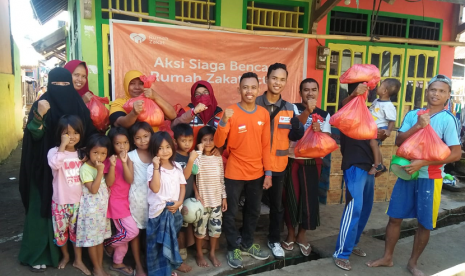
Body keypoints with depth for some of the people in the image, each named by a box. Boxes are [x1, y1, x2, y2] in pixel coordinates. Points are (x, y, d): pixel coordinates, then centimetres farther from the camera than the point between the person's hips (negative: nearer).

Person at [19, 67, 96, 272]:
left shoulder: (79, 105, 4)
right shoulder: (42, 104, -4)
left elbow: (89, 134, 6)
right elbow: (35, 135, -14)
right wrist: (39, 116, -30)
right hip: (46, 167, -3)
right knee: (44, 207, 2)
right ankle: (38, 254, 14)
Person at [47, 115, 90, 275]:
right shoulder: (54, 151, -11)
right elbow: (55, 164, -34)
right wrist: (63, 145, -31)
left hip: (78, 200, 3)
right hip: (60, 201, -2)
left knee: (77, 230, 13)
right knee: (61, 230, 13)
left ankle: (78, 260, 29)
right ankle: (65, 256, 38)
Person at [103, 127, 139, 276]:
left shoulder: (129, 160, 4)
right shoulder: (109, 160, -10)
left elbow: (130, 180, -10)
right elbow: (109, 183, -15)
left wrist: (124, 162, -23)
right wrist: (112, 165, -28)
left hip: (126, 200, 6)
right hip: (116, 201, -6)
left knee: (123, 232, 13)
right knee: (132, 231, -10)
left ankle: (117, 263, 29)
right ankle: (108, 243, 16)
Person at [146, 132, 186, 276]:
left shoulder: (177, 166, 4)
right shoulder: (152, 168, -11)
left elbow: (182, 186, 8)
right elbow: (155, 188, -23)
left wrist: (179, 202, -7)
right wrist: (156, 167, -25)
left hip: (174, 210, 5)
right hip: (159, 211, -5)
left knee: (171, 242, 19)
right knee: (158, 243, 5)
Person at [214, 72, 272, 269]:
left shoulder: (264, 114, 0)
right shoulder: (230, 112, -12)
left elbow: (266, 145, 4)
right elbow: (218, 143, -16)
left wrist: (268, 172, 2)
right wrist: (224, 121, -31)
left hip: (257, 173, 4)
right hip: (234, 173, -4)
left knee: (253, 212, 19)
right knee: (230, 213, 8)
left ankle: (247, 244, 40)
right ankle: (233, 249, 29)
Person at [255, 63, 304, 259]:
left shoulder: (289, 108, 2)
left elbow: (293, 137, 1)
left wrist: (298, 128, -17)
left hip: (277, 164, 3)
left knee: (276, 204, 16)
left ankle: (274, 240, 35)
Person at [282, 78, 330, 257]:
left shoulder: (324, 115, 8)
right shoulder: (293, 108, -2)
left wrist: (319, 131, -17)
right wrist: (307, 111, -37)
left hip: (313, 161, 3)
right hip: (293, 160, -2)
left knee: (310, 198, 5)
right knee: (291, 197, 4)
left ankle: (302, 235, 23)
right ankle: (291, 233, 23)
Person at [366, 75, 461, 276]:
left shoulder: (448, 120, -8)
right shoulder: (412, 115, 3)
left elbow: (456, 154, -13)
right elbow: (398, 141, -3)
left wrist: (422, 163, -20)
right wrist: (417, 126, -17)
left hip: (430, 178, -3)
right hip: (407, 173, 3)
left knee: (424, 224, 9)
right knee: (395, 217, 9)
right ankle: (387, 258, 25)